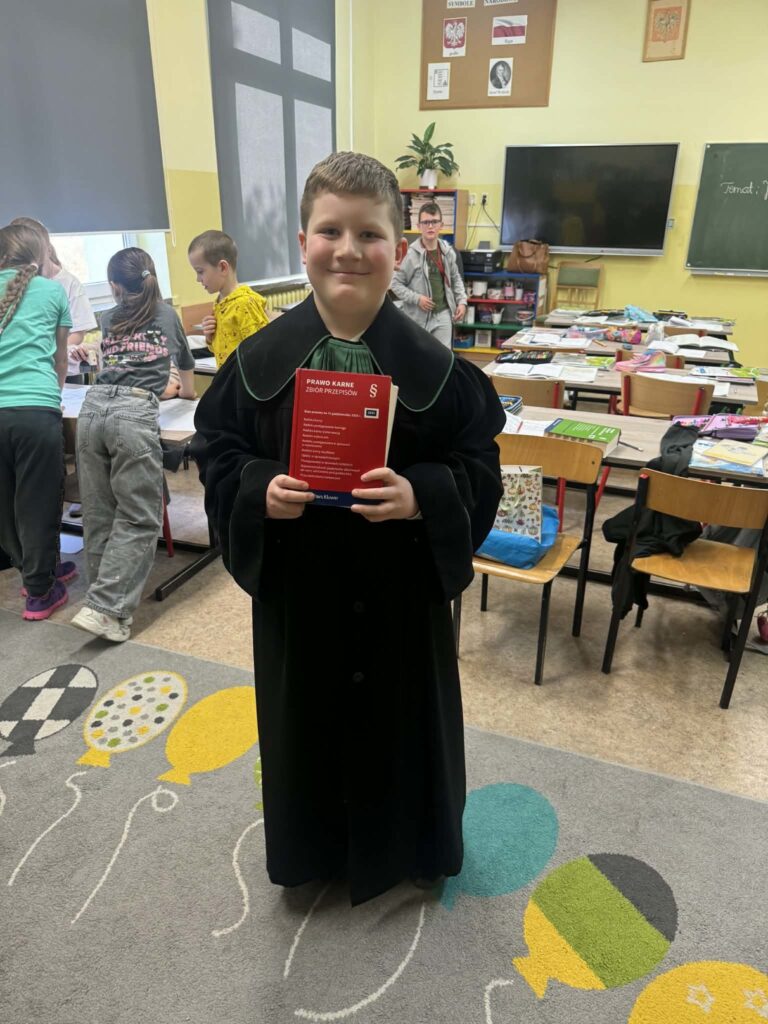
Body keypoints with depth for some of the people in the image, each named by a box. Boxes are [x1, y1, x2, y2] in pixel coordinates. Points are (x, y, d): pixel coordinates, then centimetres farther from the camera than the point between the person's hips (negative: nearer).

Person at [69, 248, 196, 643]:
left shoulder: (109, 319, 25)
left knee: (98, 514, 11)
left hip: (93, 408, 4)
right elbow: (186, 366, 36)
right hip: (133, 414, -4)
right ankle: (104, 607, -8)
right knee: (139, 518, -1)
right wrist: (185, 391, 58)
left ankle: (106, 596, 19)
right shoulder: (168, 316, 20)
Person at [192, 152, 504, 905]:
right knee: (306, 715, 19)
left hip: (400, 583, -1)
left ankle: (404, 842, 48)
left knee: (401, 712, 17)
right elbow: (216, 449, 2)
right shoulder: (260, 358, -6)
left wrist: (421, 496, -24)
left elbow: (479, 468, -5)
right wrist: (258, 491, -18)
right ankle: (314, 843, 49)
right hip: (296, 582, 2)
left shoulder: (432, 366, -9)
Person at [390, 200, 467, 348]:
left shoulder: (448, 252, 3)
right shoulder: (411, 254, -12)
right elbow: (396, 283, -8)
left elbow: (456, 278, 17)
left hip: (443, 315, 4)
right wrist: (416, 298, -17)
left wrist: (462, 301, 5)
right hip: (418, 316, -3)